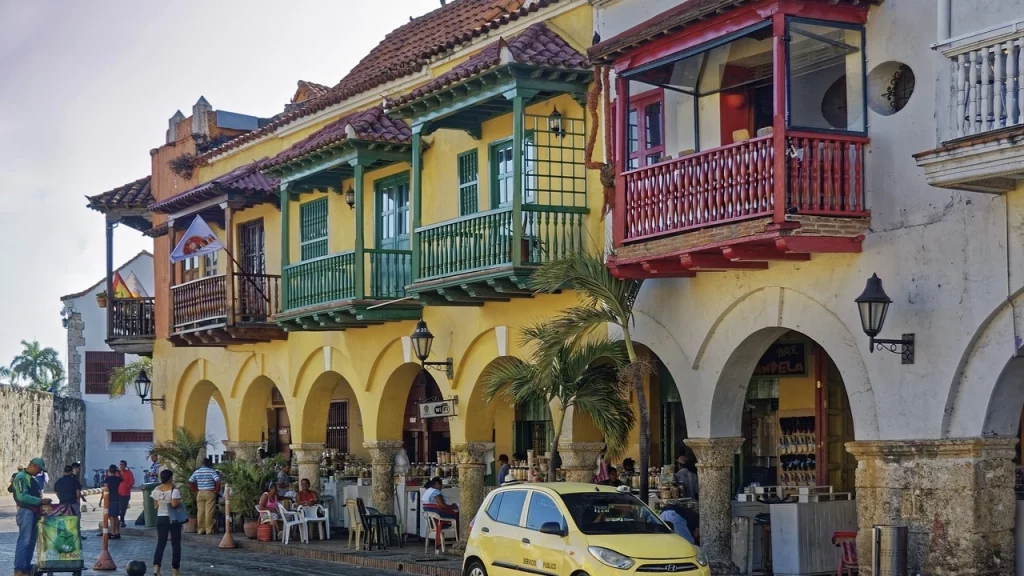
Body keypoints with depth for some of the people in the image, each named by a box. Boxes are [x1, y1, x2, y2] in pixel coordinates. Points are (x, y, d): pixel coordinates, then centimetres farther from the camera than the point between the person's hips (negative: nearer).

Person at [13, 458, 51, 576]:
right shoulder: (21, 477, -12)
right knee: (24, 541, -10)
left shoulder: (31, 478, 18)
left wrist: (42, 501, 7)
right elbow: (22, 497, -22)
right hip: (26, 512, -10)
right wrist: (41, 501, -22)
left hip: (34, 512, 10)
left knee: (31, 541, 12)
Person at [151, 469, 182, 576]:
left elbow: (156, 505, 9)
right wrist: (180, 501, -6)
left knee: (161, 543, 9)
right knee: (176, 544, 5)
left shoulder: (156, 490, 2)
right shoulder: (174, 490, -15)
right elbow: (175, 504, -26)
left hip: (160, 518, 4)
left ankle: (156, 567, -7)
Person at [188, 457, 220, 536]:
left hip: (200, 493, 4)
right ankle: (209, 529, -2)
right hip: (210, 493, -4)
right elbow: (218, 481, -16)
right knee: (209, 512, -3)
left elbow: (190, 482, 9)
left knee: (200, 511, 7)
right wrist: (216, 490, -4)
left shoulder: (196, 472, 8)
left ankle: (200, 529, 9)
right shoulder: (212, 471, -6)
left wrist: (196, 491, 12)